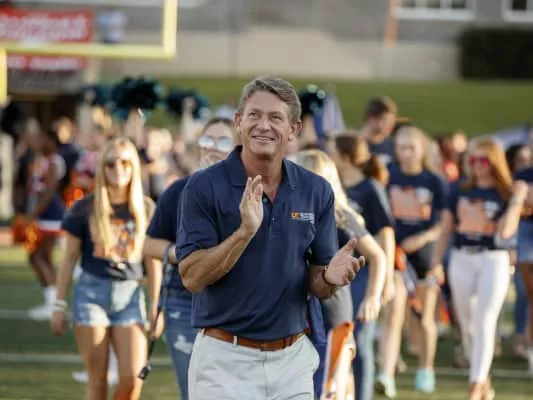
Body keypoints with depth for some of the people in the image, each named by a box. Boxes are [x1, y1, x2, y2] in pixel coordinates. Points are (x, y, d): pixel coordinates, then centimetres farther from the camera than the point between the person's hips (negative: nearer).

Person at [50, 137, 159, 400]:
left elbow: (153, 262, 8)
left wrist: (155, 307, 7)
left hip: (129, 294, 1)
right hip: (92, 291, -1)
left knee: (132, 377, -10)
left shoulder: (146, 210, 4)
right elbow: (69, 259, 5)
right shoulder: (85, 209, 0)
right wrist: (59, 305, 4)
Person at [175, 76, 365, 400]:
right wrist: (245, 231, -26)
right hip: (226, 359, -4)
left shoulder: (316, 191, 4)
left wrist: (331, 277, -17)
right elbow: (192, 277, -14)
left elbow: (318, 286, 7)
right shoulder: (205, 187, -8)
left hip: (293, 360, 4)